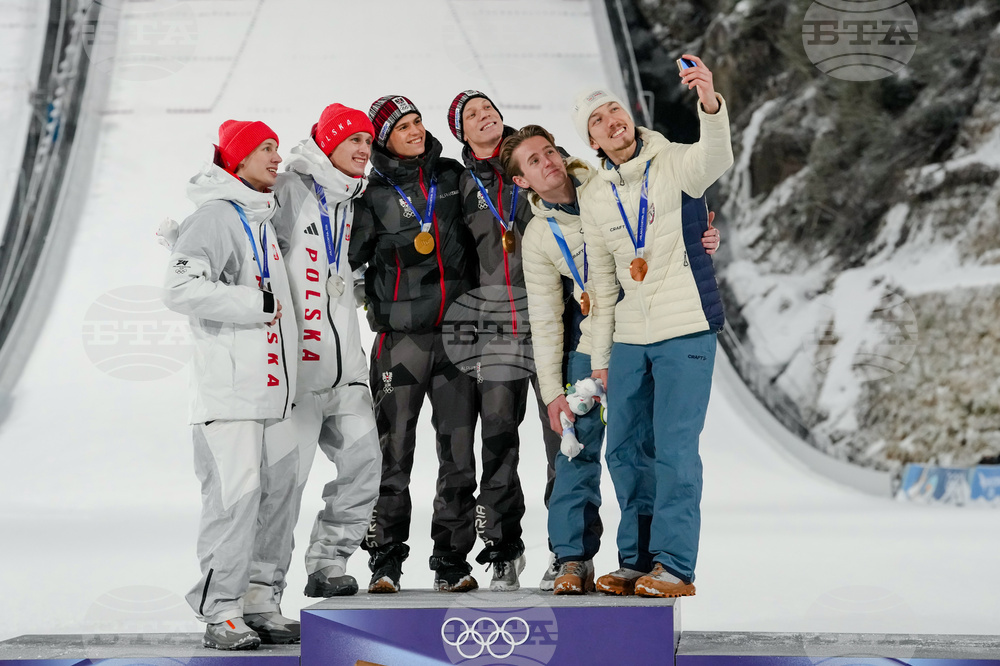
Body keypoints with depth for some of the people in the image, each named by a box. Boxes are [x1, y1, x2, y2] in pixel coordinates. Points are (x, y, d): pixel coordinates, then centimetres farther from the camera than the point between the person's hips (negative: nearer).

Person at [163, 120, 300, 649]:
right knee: (236, 494, -12)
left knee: (278, 490, 7)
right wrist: (256, 304, -16)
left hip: (271, 386, 9)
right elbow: (180, 288, -19)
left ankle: (262, 604, 14)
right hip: (228, 386, -9)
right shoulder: (217, 215, -7)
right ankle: (221, 612, -6)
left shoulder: (262, 219, 21)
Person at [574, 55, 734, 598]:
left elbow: (714, 161, -30)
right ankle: (636, 562, 19)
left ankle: (675, 566, -4)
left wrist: (710, 104, -50)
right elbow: (603, 281, 14)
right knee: (625, 450, 8)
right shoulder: (594, 198, 9)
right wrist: (598, 356, 12)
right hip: (628, 338, 6)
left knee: (674, 447, -9)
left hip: (686, 331, -6)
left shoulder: (674, 163, -5)